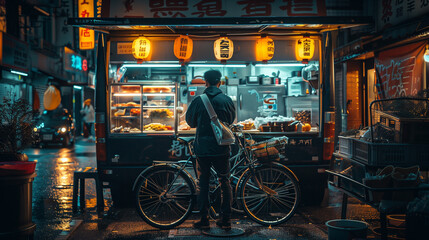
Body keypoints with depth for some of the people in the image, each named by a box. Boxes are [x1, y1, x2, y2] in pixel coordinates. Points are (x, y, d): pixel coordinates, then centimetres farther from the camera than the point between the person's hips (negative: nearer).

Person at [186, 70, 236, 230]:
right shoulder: (226, 100, -1)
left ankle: (204, 220, 11)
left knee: (203, 183, 9)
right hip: (221, 148, 1)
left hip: (202, 148, -1)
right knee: (224, 182, 10)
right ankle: (225, 220, 12)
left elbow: (190, 122, 7)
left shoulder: (198, 101, -5)